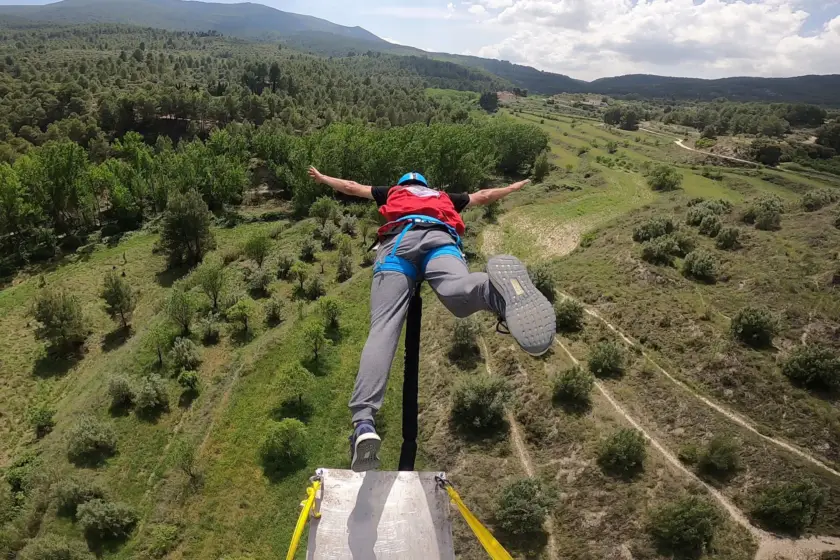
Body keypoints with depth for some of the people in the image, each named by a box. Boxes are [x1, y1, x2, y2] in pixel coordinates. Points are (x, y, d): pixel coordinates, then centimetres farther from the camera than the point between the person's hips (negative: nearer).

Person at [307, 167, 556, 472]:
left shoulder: (392, 192, 42)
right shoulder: (444, 197, 45)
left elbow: (350, 187, 53)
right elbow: (484, 196, 56)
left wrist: (321, 178, 72)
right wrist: (515, 187, 75)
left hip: (399, 240, 0)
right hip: (441, 239, 1)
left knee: (383, 327, -18)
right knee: (458, 290, -32)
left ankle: (363, 421, -37)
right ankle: (495, 287, -70)